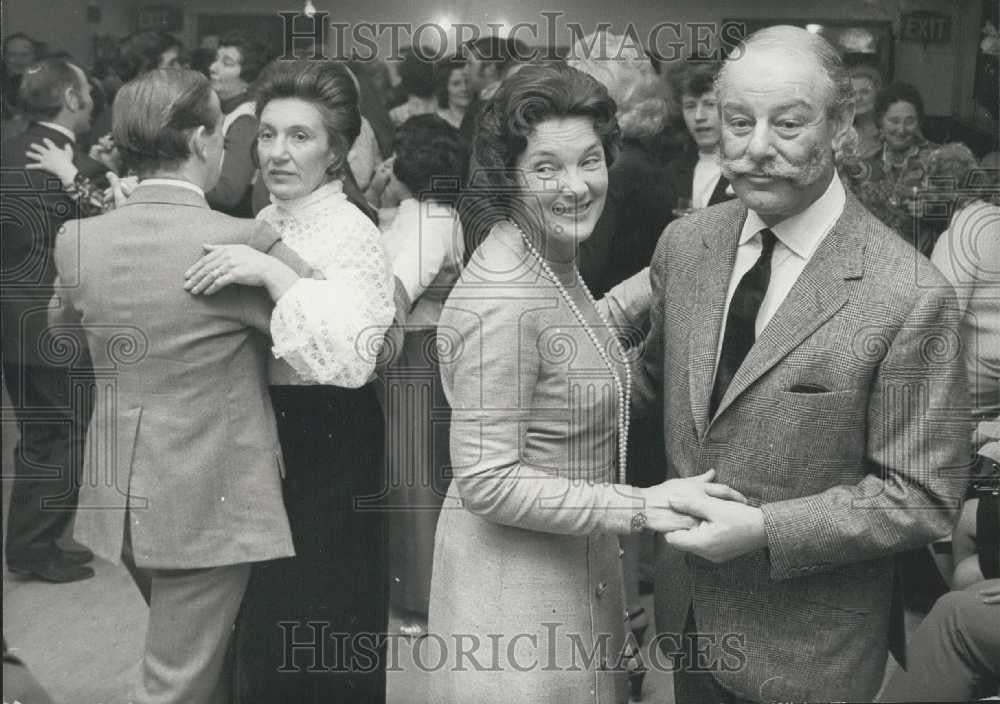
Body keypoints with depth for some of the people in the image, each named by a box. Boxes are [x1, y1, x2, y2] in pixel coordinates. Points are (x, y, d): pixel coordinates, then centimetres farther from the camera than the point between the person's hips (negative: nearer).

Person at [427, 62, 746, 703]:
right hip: (518, 586, -9)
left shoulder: (557, 262, 4)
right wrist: (639, 507, -25)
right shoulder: (502, 301, -26)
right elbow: (487, 482, -26)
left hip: (581, 569, 9)